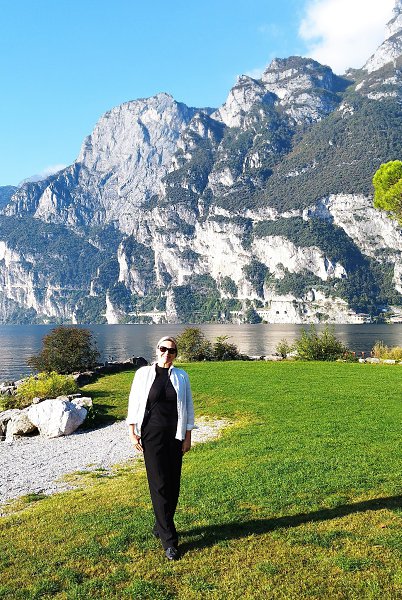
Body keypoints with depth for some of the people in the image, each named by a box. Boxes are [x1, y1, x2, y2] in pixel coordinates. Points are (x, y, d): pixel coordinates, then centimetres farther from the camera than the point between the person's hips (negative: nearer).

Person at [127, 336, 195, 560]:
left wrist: (188, 438, 3)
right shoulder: (144, 373, 1)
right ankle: (169, 540, 3)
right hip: (151, 435, -2)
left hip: (175, 436, 2)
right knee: (159, 485, -3)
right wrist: (133, 432, -2)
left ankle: (161, 527, 28)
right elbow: (134, 403, 4)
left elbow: (189, 408, 6)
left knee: (173, 485, 7)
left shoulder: (181, 376, 4)